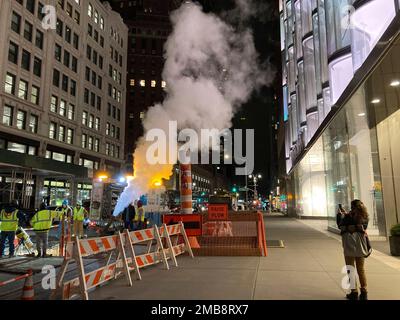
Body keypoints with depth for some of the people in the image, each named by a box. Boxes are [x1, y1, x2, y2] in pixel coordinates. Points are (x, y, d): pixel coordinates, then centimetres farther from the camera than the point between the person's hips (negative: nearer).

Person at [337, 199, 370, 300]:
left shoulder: (349, 216, -12)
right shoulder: (365, 218, 2)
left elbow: (340, 225, -1)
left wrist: (340, 214, 13)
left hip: (350, 246, -4)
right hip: (361, 246, 5)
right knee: (361, 270, 15)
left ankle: (354, 292, 9)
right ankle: (364, 292, 17)